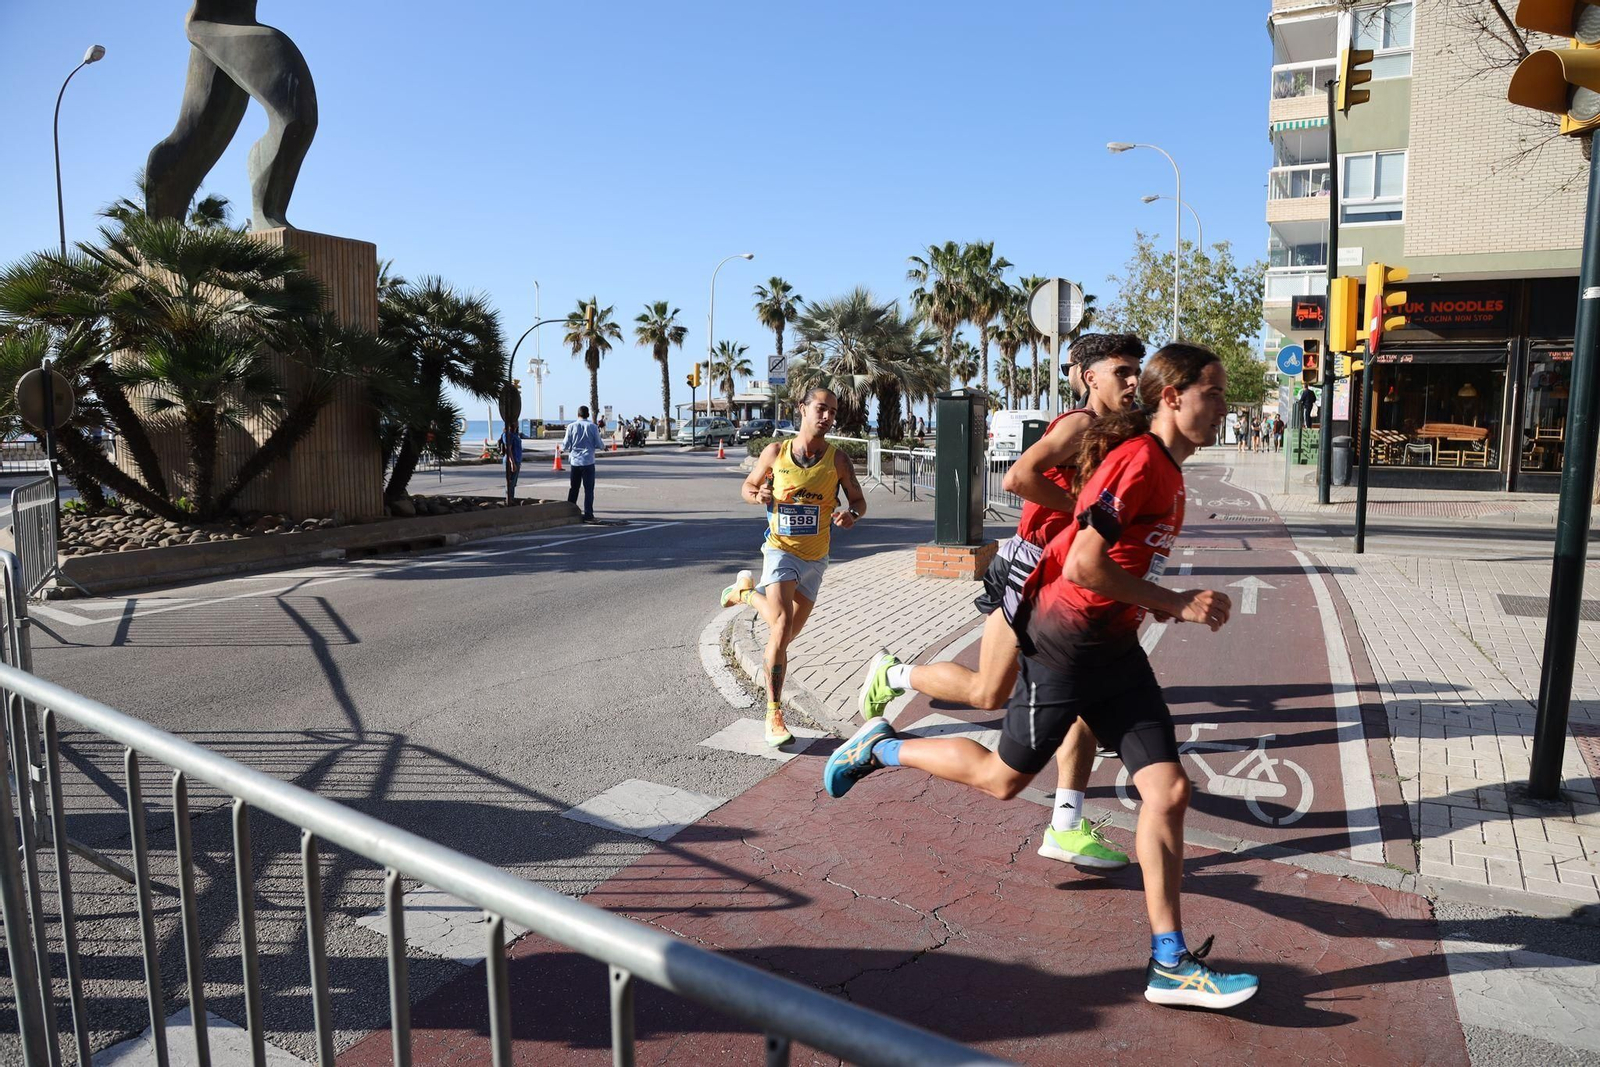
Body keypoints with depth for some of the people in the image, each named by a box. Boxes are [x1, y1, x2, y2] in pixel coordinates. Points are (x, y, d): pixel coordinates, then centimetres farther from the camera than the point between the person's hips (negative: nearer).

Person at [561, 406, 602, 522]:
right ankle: (588, 515, -5)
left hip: (575, 461, 2)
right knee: (588, 489, 0)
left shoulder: (571, 426, -1)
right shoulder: (593, 427, -4)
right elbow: (598, 446, -1)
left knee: (573, 488, 15)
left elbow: (565, 446, -1)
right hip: (588, 461, -2)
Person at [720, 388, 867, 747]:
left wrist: (851, 515, -21)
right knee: (782, 626, -20)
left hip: (816, 558, 3)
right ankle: (774, 714, -11)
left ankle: (747, 591, 44)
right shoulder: (775, 452, -3)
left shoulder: (838, 459, -3)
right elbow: (748, 486, 9)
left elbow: (858, 500, 3)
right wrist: (758, 496, -15)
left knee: (788, 632, 14)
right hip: (780, 550, -3)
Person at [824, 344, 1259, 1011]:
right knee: (1004, 778, 8)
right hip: (1065, 639, -9)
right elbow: (1085, 564, -25)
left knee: (1169, 790, 2)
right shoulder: (1138, 458, -18)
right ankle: (880, 748, 29)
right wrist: (1176, 604, -17)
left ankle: (1170, 964, 11)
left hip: (1116, 646, 9)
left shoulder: (1168, 470, 12)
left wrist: (1174, 605, 8)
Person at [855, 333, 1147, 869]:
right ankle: (892, 674, 23)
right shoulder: (1080, 424, -14)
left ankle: (1066, 828, 9)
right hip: (1030, 571, -9)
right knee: (987, 694, -1)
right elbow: (1019, 477, -30)